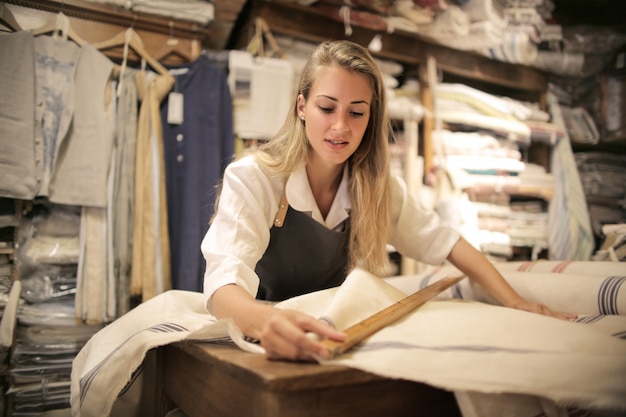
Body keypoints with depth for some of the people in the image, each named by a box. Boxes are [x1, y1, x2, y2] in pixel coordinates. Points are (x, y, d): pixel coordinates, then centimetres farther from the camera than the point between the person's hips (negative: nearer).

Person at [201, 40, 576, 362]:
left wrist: (516, 303, -12)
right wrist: (264, 321, -55)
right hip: (255, 341, -1)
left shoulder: (376, 186, -6)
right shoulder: (250, 178, -21)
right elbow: (223, 284, -33)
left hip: (327, 336, 2)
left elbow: (442, 241, 0)